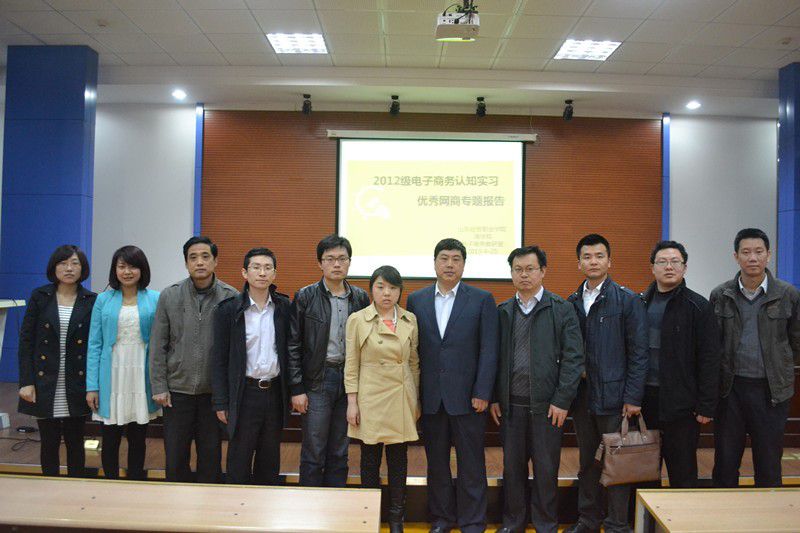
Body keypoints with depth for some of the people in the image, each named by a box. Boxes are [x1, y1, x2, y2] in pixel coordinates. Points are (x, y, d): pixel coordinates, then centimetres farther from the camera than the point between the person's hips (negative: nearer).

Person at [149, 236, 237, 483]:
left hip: (214, 392, -1)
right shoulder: (169, 296, 0)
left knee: (210, 457, 10)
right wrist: (158, 386, -1)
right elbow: (157, 345, 2)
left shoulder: (231, 297, -5)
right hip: (177, 390, 1)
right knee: (175, 456, 9)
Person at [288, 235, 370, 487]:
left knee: (339, 453, 12)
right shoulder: (305, 297, -3)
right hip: (317, 380, -3)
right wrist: (296, 389, -8)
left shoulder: (360, 297, 6)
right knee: (313, 454, 2)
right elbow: (293, 345, -4)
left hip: (349, 379, 3)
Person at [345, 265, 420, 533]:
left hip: (401, 399, 2)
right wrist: (352, 402, -6)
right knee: (370, 460, 7)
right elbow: (351, 364, -2)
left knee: (398, 460, 9)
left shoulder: (410, 320, 3)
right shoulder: (357, 319, -4)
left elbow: (414, 362, 9)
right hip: (370, 397, -2)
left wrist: (416, 400, 9)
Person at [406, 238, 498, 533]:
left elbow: (489, 350, -4)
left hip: (467, 395, -2)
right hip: (430, 397, 3)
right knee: (436, 461, 13)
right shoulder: (416, 300, 6)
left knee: (471, 463, 6)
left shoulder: (482, 300, -1)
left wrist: (482, 393, -10)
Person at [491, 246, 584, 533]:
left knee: (546, 469, 7)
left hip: (547, 404, -3)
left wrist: (562, 401, -11)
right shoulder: (503, 311, 7)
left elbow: (573, 358, -6)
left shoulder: (562, 309, -2)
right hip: (510, 404, 3)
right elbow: (495, 357, 9)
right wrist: (494, 397, 4)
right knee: (512, 466, 12)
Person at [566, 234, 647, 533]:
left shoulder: (627, 300, -4)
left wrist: (633, 398, -12)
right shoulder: (572, 303, 8)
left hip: (613, 397, -4)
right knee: (587, 463, 14)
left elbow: (638, 353, -7)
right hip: (582, 397, 4)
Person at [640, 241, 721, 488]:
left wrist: (706, 406, -11)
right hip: (645, 398, 4)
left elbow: (710, 359, -7)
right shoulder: (640, 303, 8)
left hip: (680, 402, -4)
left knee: (683, 473, 6)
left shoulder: (698, 307, -5)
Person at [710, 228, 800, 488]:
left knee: (769, 465, 9)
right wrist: (725, 371, 7)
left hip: (771, 390, -1)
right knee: (725, 462, 9)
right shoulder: (720, 296, 0)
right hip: (730, 388, 1)